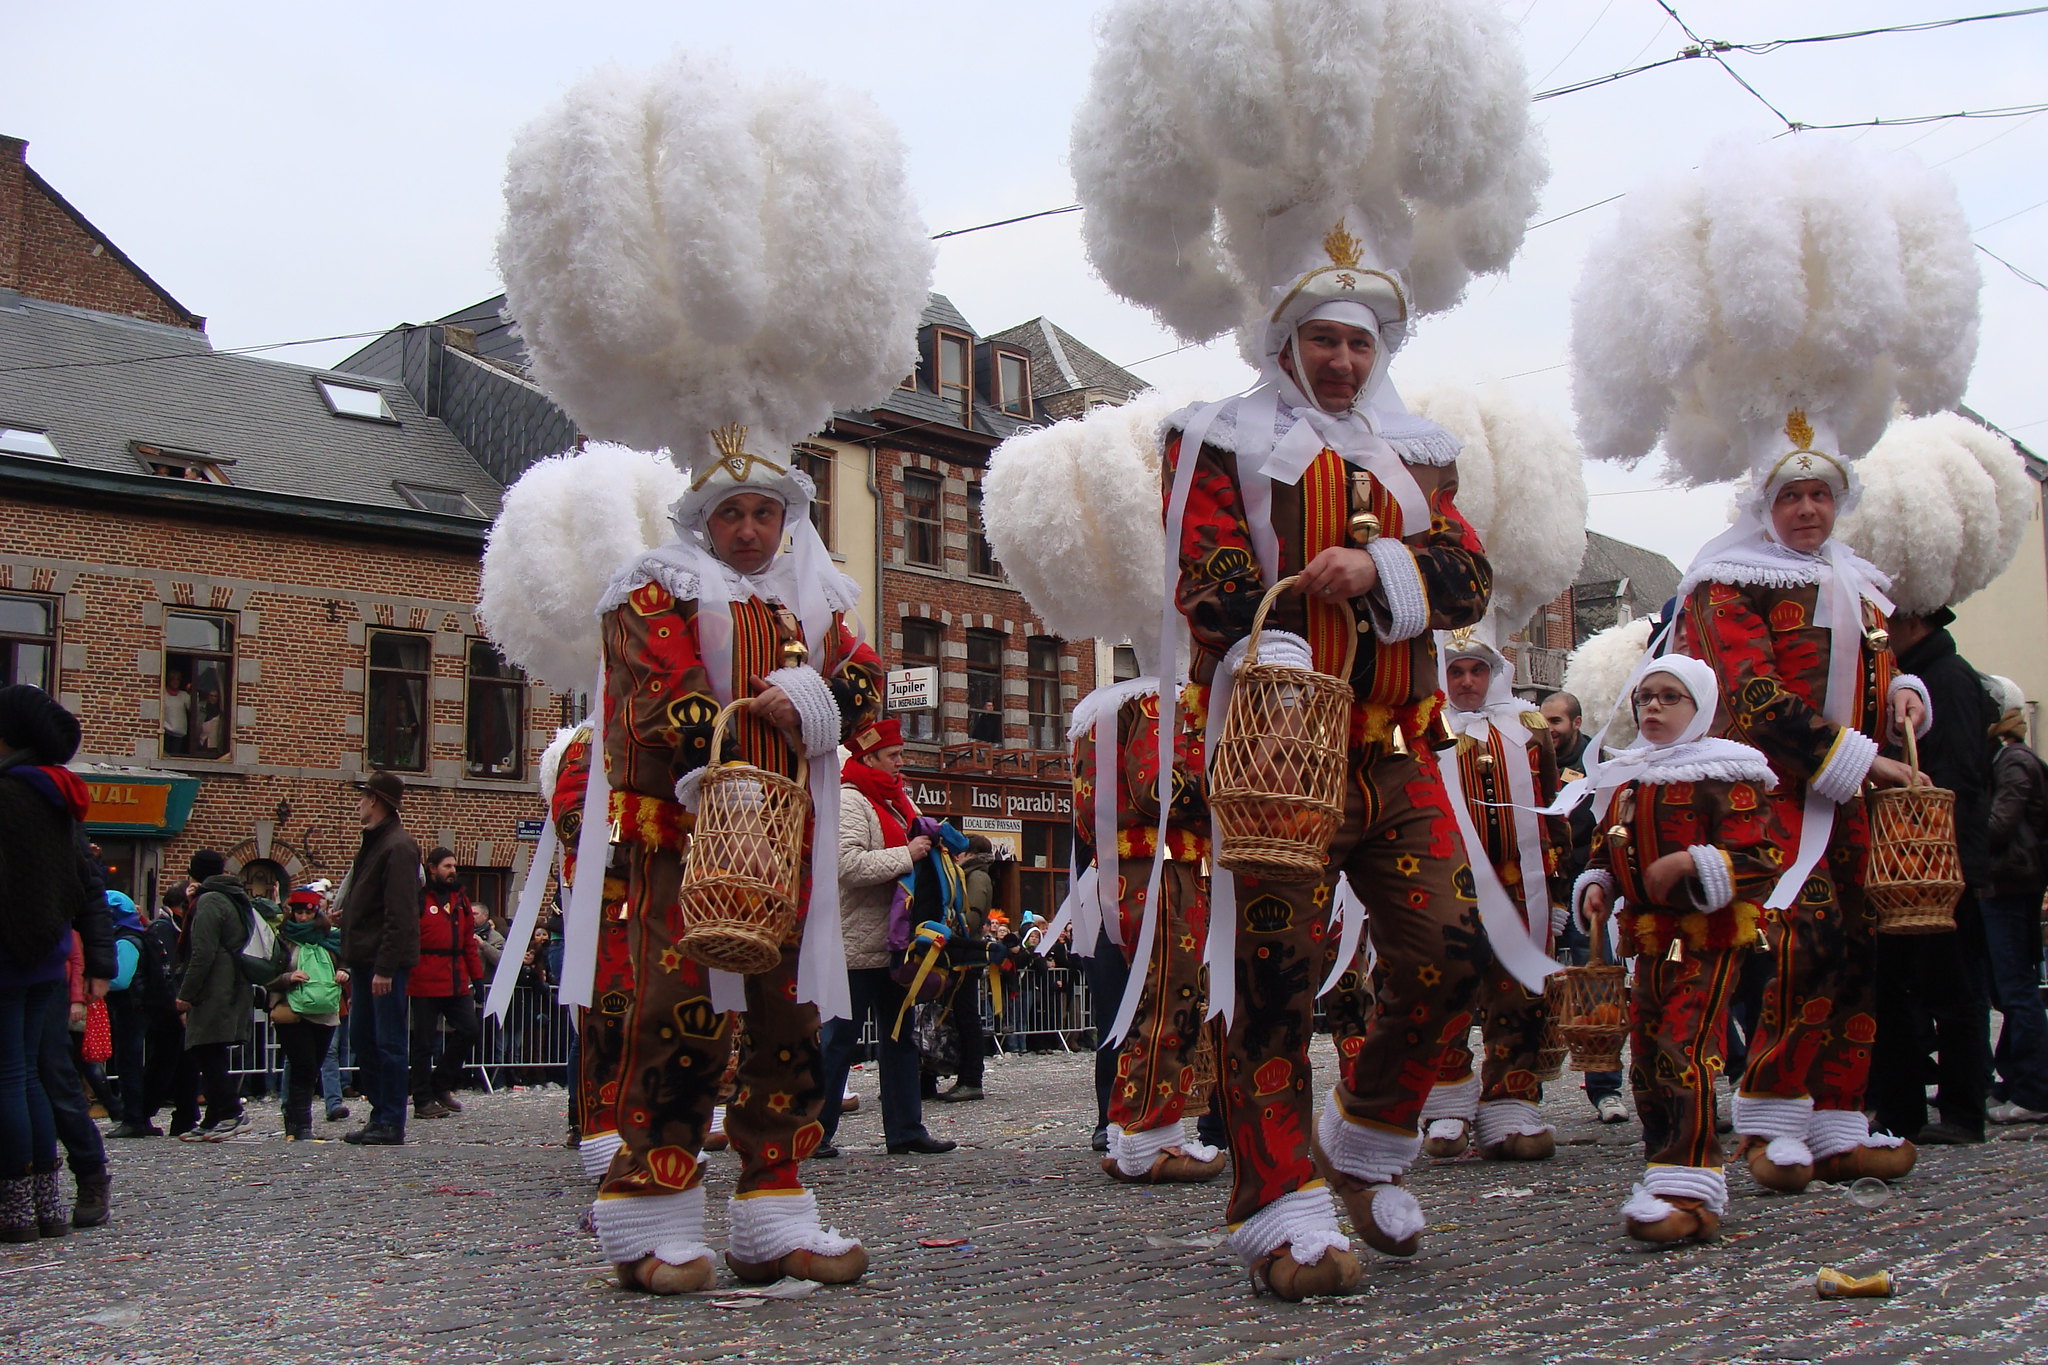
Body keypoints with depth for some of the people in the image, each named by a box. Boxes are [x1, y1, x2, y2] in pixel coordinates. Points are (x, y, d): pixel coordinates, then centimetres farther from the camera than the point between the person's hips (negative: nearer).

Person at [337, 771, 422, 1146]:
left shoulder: (398, 846, -12)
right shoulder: (374, 841, 18)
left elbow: (399, 915, -18)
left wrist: (385, 968, -22)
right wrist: (354, 962, 14)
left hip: (385, 961, -10)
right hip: (365, 959, 10)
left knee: (388, 1042, -5)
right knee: (362, 1040, 11)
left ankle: (391, 1124, -1)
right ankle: (380, 1115, 17)